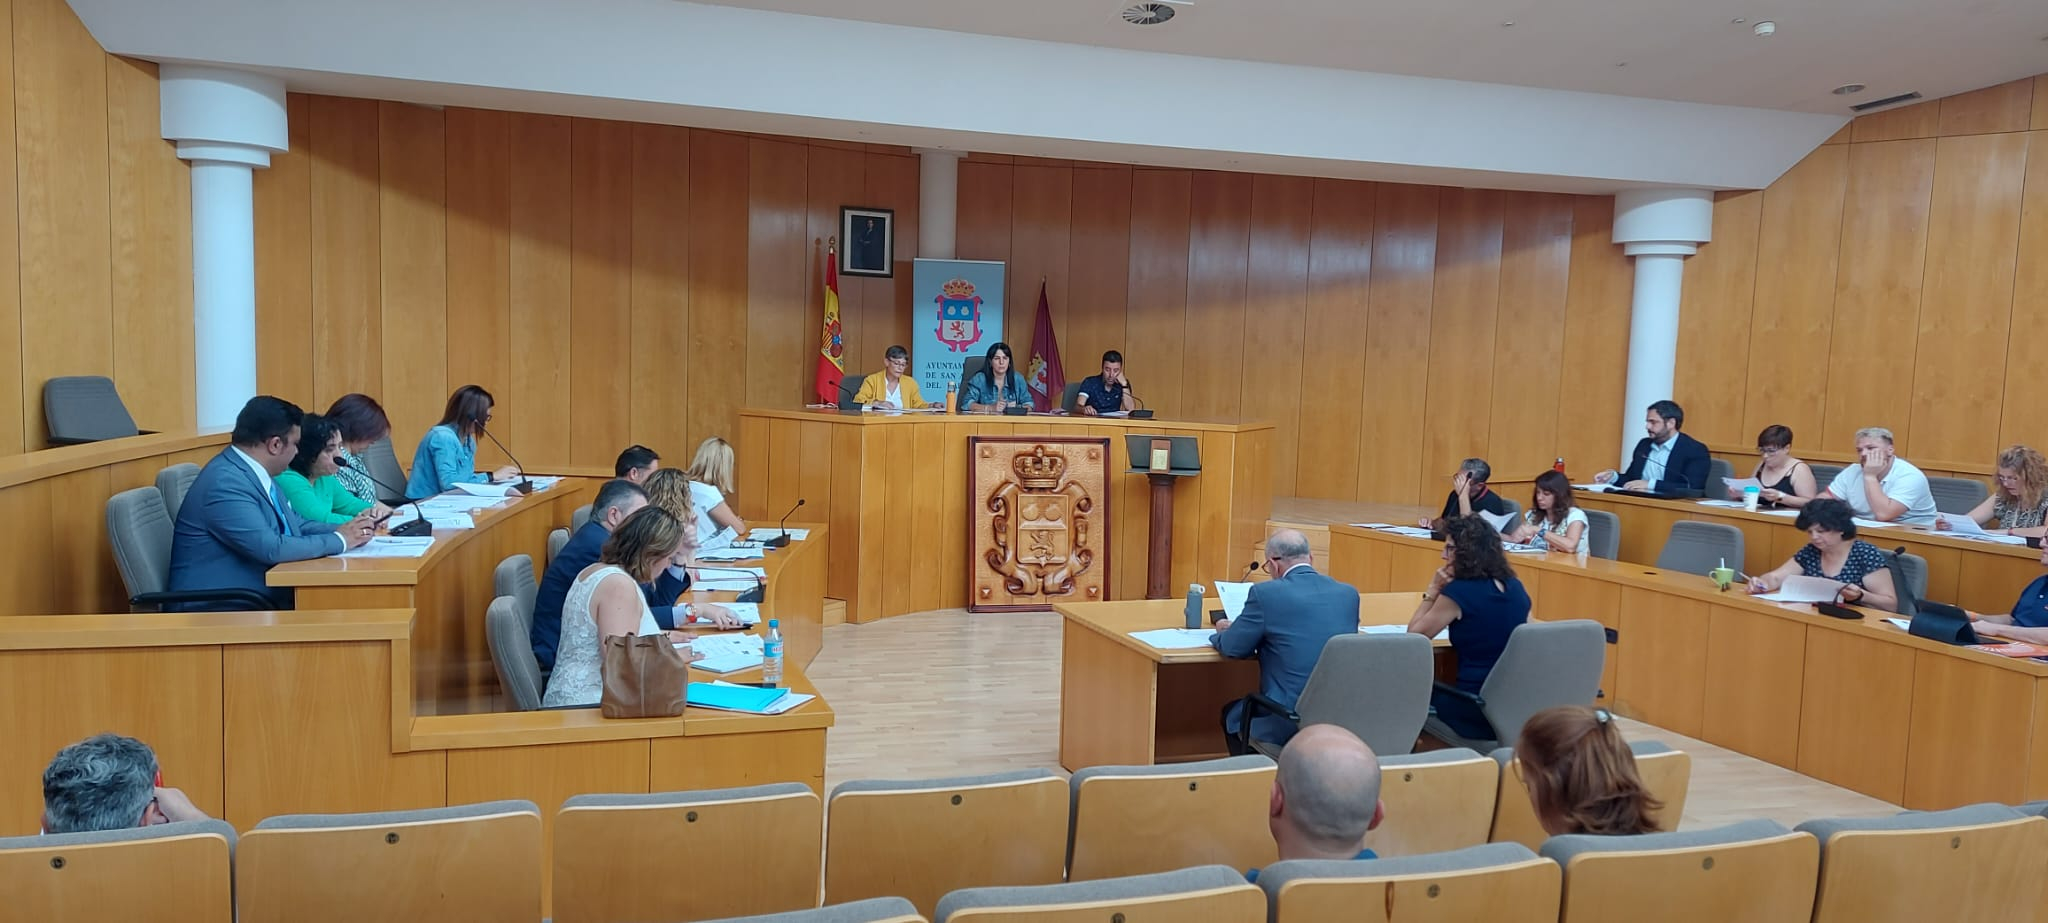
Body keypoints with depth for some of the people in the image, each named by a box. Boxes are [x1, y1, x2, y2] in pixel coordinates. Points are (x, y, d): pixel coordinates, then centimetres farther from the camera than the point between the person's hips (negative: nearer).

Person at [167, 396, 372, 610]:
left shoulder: (254, 472, 8)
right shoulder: (225, 482, -18)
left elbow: (295, 525, 17)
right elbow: (271, 548, -23)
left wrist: (346, 530, 2)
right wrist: (339, 540, -13)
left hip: (260, 598, 8)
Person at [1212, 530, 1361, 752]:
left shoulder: (1265, 593, -13)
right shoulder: (1348, 594, 3)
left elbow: (1233, 648, -1)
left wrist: (1224, 632, 24)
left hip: (1286, 725, -6)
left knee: (1231, 714, 27)